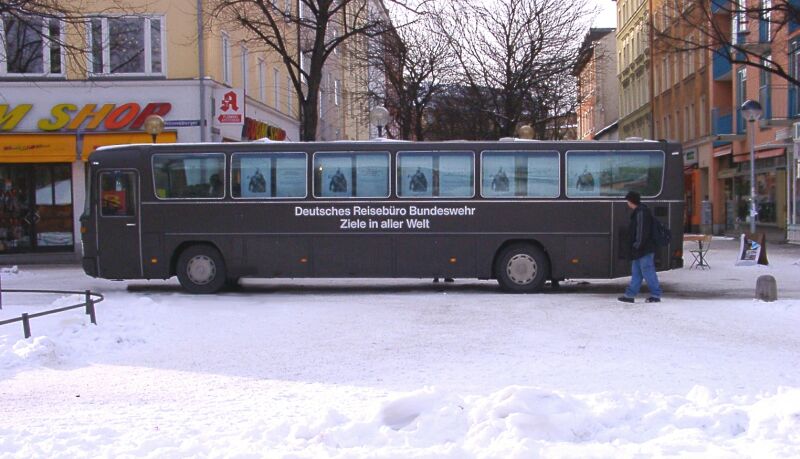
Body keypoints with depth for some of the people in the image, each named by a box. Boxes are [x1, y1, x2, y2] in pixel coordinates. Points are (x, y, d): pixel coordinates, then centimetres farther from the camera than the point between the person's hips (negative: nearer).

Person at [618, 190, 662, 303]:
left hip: (645, 250, -11)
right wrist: (636, 246, 21)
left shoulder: (641, 212, -16)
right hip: (640, 250, 11)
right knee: (636, 272, 12)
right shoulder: (638, 212, 16)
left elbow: (642, 231, -21)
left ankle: (656, 295, 0)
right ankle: (630, 295, 16)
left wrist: (637, 245, -19)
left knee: (648, 272, -6)